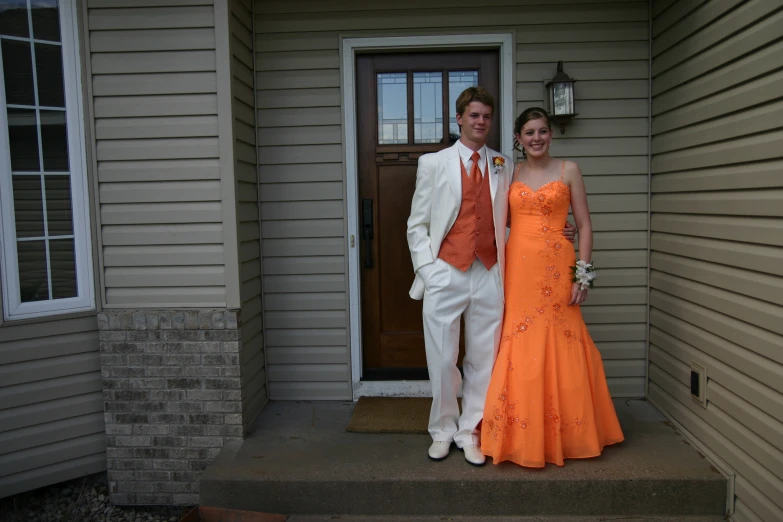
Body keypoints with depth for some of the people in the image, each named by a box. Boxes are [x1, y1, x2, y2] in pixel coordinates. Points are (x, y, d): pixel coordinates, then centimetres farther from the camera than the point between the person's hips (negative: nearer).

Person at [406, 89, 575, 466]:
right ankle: (443, 431, 24)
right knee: (442, 359, 4)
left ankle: (469, 432, 25)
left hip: (489, 275, 2)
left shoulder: (504, 166, 11)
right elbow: (417, 225, 5)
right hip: (445, 274, -2)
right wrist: (427, 270, -5)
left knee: (482, 360, 8)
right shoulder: (433, 163, 5)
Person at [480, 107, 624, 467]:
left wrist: (583, 274, -6)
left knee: (559, 349, 3)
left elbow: (584, 226, 2)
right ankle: (522, 436, 17)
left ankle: (562, 434, 21)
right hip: (517, 268, 2)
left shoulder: (568, 170, 5)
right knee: (518, 350, 3)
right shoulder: (510, 173, 11)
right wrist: (498, 272, -1)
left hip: (556, 268, -2)